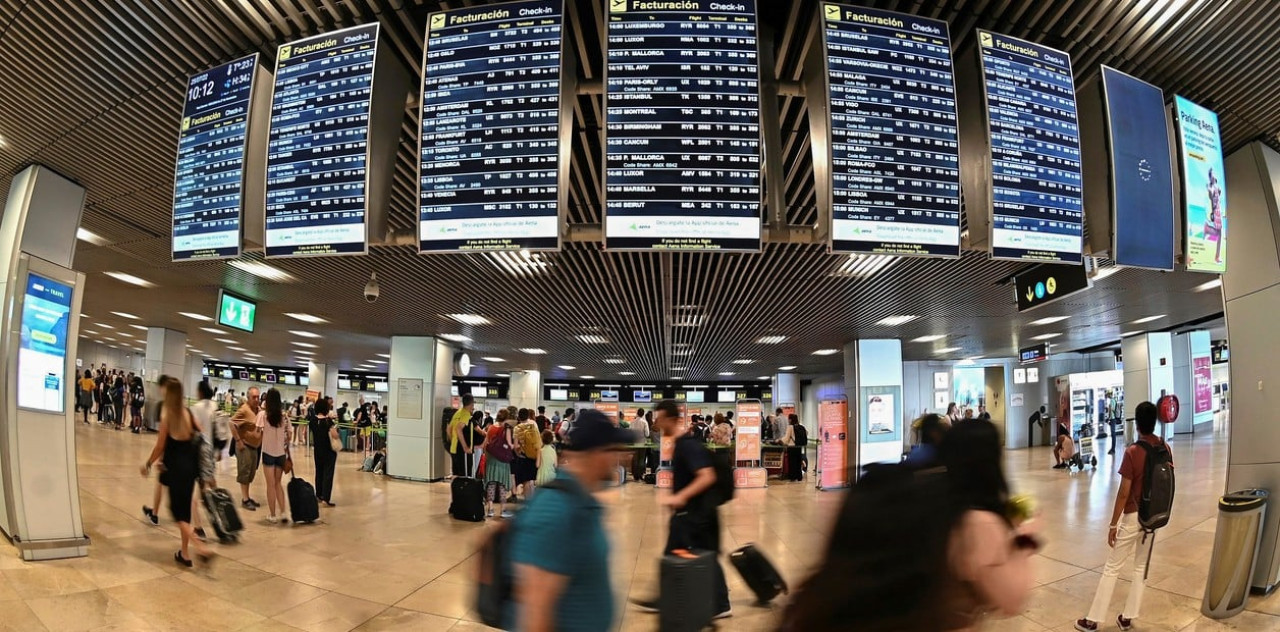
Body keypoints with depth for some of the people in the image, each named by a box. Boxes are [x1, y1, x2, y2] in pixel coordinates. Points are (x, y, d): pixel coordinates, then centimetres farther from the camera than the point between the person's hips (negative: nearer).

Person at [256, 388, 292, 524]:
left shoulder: (263, 414, -9)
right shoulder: (284, 415, 1)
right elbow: (288, 435, 3)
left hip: (268, 452, -3)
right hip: (281, 453, 3)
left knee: (271, 485, 6)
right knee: (278, 483, 16)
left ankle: (272, 516, 9)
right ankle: (283, 513, 8)